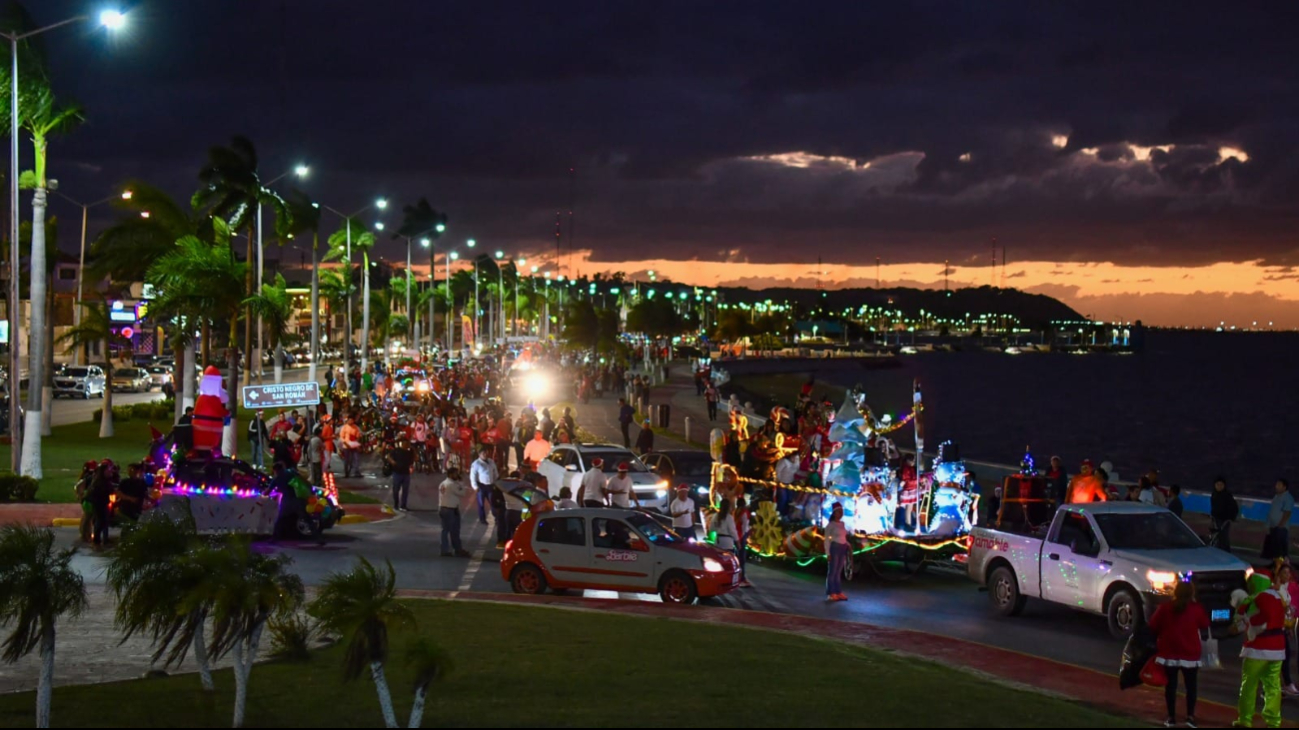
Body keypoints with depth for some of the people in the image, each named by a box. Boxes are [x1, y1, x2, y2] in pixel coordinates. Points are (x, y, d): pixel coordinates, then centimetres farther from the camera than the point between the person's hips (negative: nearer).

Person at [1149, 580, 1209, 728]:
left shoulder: (1164, 608, -5)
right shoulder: (1197, 609, -7)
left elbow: (1153, 626, 1)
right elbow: (1205, 625, 8)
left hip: (1168, 653, 1)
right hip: (1190, 655, -1)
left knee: (1170, 686, 6)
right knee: (1191, 686, 8)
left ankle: (1171, 718, 5)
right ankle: (1190, 717, -1)